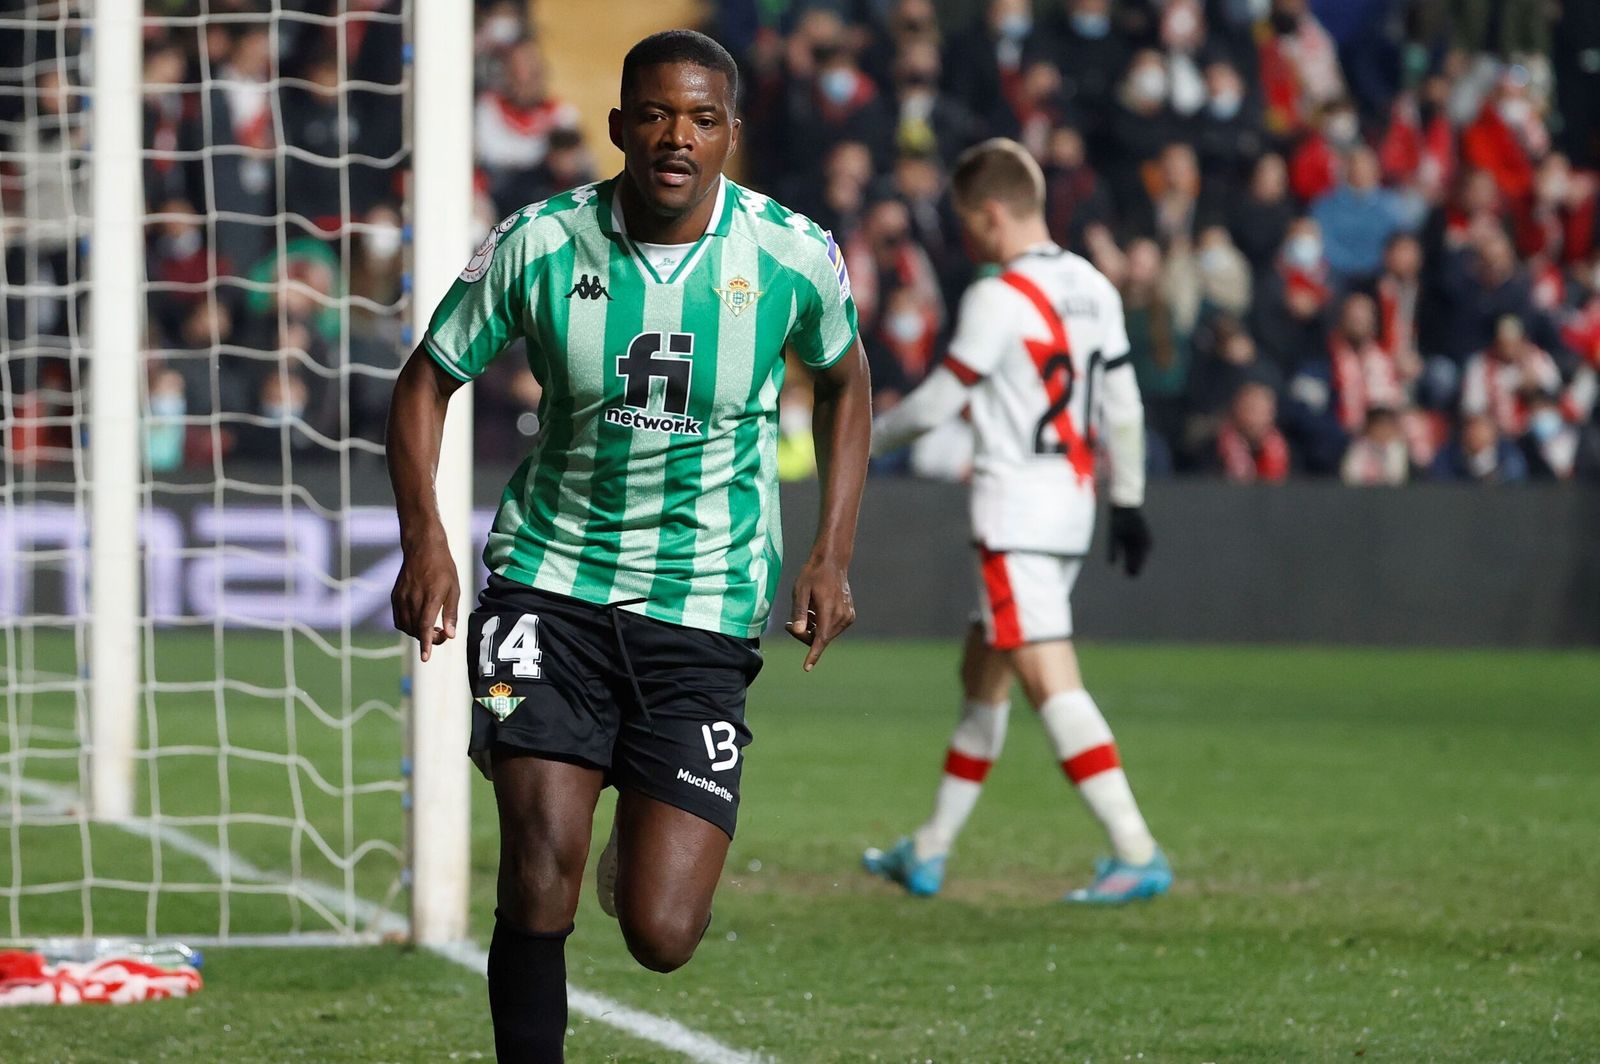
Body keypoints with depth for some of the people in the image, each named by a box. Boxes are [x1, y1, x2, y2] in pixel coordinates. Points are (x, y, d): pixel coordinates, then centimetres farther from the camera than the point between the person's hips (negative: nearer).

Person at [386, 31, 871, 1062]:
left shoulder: (794, 256, -6)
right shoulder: (542, 245, -8)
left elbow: (845, 382, 14)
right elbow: (429, 379, 5)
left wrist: (831, 558, 6)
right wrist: (424, 539, -9)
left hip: (703, 609, 0)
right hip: (552, 581, 0)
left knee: (662, 936, -6)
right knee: (541, 867, -19)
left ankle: (648, 856, 32)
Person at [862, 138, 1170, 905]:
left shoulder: (998, 299, -14)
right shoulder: (1092, 289, 10)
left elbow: (939, 402, -8)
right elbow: (1123, 405, 13)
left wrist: (867, 438, 9)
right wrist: (1128, 501, 20)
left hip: (1017, 506, -9)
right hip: (1073, 498, 9)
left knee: (1048, 677, -13)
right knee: (981, 670, 17)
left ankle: (1137, 853, -22)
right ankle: (929, 853, 24)